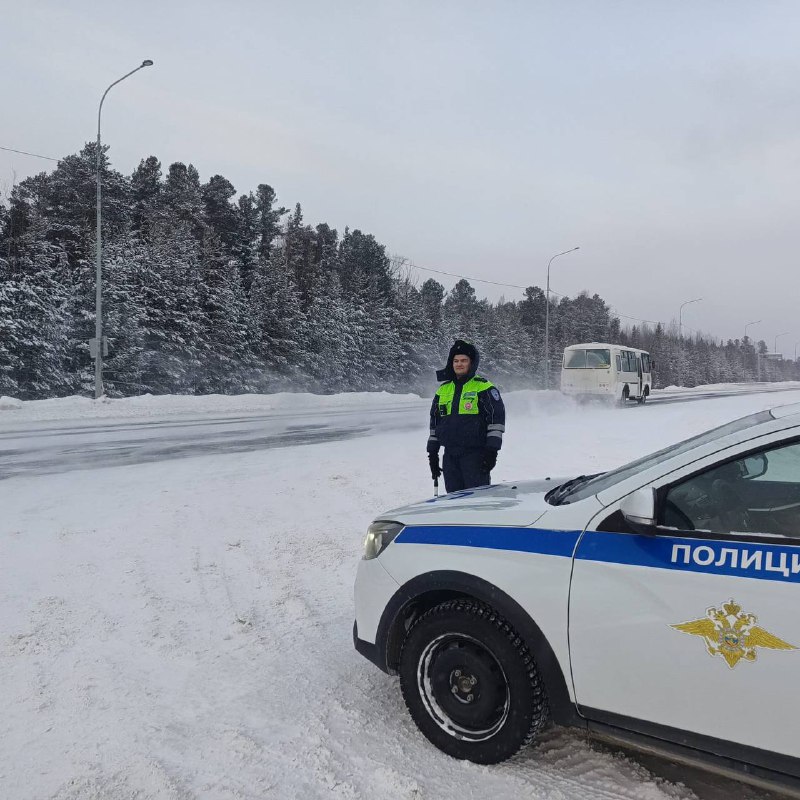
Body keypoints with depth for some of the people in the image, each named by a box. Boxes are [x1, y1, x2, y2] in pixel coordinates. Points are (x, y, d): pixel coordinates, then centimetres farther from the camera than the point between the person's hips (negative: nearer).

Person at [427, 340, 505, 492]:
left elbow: (497, 418, -6)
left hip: (476, 453, -5)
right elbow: (434, 423, 21)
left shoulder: (484, 387, -2)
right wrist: (432, 452, 17)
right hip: (450, 455, 6)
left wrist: (492, 450, -12)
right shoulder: (443, 390, 15)